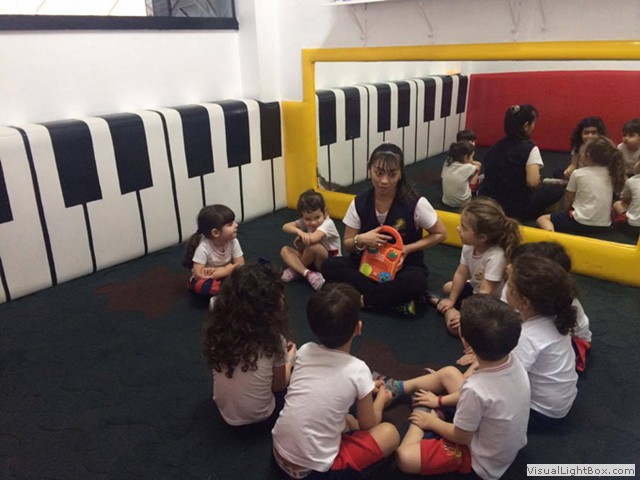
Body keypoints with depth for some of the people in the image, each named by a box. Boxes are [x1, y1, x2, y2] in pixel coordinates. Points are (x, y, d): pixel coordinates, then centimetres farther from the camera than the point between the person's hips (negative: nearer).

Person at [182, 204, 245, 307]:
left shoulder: (233, 241, -17)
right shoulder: (203, 247, -28)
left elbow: (240, 265, -16)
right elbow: (198, 275, -30)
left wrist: (216, 270, -27)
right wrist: (226, 270, -28)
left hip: (225, 275, 4)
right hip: (208, 279, -3)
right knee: (201, 285, -37)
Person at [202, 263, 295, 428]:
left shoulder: (218, 329, -15)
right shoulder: (273, 338, -25)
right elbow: (278, 386, -9)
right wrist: (288, 358, 11)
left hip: (226, 413, 4)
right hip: (260, 417, -4)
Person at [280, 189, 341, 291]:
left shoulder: (328, 223, -26)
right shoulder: (304, 222, -5)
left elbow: (313, 238, -43)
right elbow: (285, 227, -13)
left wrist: (301, 237, -21)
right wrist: (299, 231, -32)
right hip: (313, 259, 7)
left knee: (313, 246, -37)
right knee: (285, 250, -10)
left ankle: (296, 269, -10)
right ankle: (307, 273, -27)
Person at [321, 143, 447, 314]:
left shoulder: (416, 204, -16)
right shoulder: (359, 203, -8)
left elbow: (440, 234, -3)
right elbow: (347, 244, 1)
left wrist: (407, 249, -16)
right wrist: (360, 240, -23)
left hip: (403, 266, -3)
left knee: (416, 281, -38)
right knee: (329, 266, -24)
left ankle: (361, 299, -17)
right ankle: (395, 298, -21)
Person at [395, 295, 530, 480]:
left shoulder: (476, 389, -40)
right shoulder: (514, 362, -18)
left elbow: (461, 437, -21)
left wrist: (432, 422, -2)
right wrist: (441, 400, 11)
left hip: (484, 462, -7)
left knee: (404, 458, -17)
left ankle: (424, 411, 5)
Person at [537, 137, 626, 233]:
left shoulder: (578, 173, -6)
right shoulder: (610, 173, 6)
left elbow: (568, 201, 0)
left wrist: (566, 212, 20)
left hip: (582, 222, -6)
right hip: (603, 224, 6)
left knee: (542, 218, 7)